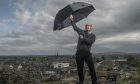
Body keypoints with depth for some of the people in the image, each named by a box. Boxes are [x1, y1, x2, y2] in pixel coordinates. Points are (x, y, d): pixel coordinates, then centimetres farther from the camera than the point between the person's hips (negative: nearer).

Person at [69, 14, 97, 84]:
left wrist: (83, 38, -15)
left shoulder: (93, 36, 11)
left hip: (87, 53, -1)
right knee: (80, 68, 5)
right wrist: (72, 20, 5)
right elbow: (75, 27, 13)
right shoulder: (82, 32, 15)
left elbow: (90, 42, -7)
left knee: (91, 68, -8)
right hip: (79, 53, 1)